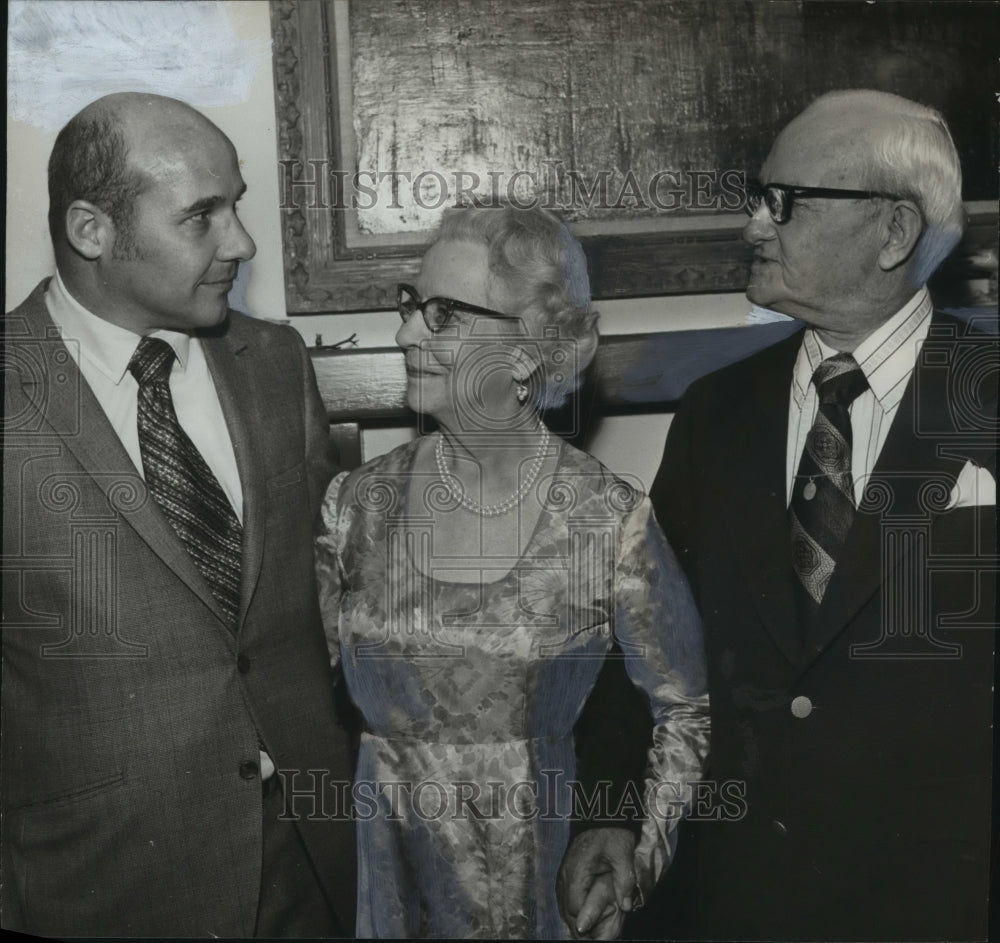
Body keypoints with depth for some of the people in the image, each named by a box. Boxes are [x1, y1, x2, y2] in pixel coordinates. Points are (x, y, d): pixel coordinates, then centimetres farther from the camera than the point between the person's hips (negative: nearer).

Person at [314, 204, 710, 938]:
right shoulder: (358, 506, -7)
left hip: (542, 876, -2)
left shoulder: (610, 520, -14)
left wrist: (633, 859, -9)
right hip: (387, 873, 2)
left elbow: (686, 709, -3)